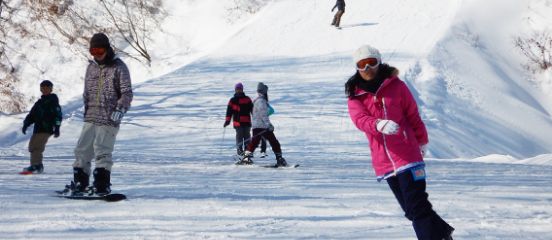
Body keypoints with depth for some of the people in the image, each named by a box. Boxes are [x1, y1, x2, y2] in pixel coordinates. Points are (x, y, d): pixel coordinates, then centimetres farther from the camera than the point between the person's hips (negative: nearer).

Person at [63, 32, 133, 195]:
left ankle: (102, 186, -5)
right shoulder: (91, 67, 15)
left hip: (109, 119, -6)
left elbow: (127, 93, -6)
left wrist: (119, 110, -18)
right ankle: (79, 183, 16)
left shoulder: (119, 67, -3)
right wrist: (86, 110, 18)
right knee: (82, 150, 6)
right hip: (90, 118, 6)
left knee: (102, 152, -11)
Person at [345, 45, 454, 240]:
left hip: (407, 156, -3)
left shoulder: (396, 86, 1)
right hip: (384, 162, 3)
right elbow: (360, 119, -14)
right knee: (412, 210, 12)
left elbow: (413, 115, 9)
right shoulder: (355, 96, 6)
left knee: (417, 208, -11)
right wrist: (379, 125, -34)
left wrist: (422, 141, 17)